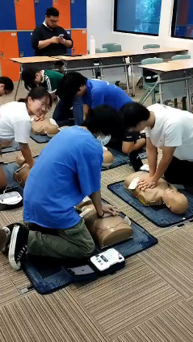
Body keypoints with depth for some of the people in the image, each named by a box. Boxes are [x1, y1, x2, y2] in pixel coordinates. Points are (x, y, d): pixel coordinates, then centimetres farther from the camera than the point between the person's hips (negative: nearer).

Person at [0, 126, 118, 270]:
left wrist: (98, 205, 25)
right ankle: (27, 239, -3)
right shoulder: (92, 147, -18)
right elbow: (92, 188, -6)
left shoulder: (70, 131, 8)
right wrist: (99, 210, 15)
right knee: (86, 248, 6)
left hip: (32, 199, 9)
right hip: (51, 206, -9)